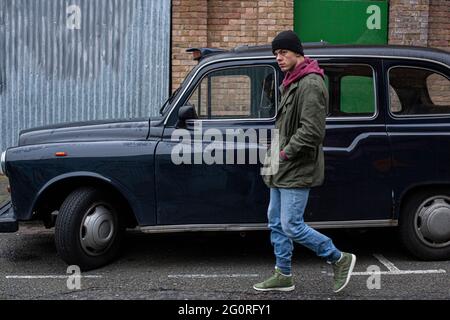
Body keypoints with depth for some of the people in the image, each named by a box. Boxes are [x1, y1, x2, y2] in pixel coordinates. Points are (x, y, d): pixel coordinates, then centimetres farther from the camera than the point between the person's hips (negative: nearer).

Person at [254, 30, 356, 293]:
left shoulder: (311, 84, -18)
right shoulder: (292, 82, 15)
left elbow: (312, 131, -25)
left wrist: (285, 153, -18)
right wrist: (274, 152, 12)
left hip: (297, 172, -10)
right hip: (282, 170, 10)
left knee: (292, 226, -7)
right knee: (276, 222, 14)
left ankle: (340, 260, 10)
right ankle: (284, 276, 25)